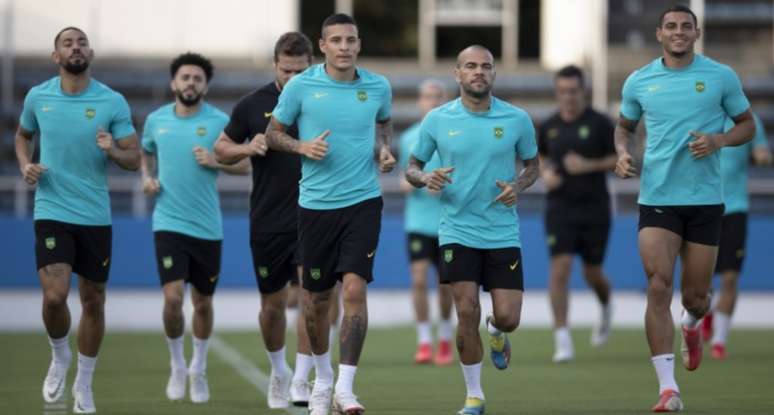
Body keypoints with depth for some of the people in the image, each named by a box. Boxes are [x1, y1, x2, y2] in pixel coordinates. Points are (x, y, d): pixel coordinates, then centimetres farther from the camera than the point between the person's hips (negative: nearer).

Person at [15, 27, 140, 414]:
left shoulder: (112, 102, -5)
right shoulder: (38, 97, 0)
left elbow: (134, 159, -1)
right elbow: (23, 135, 19)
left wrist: (113, 151, -23)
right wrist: (25, 164, -1)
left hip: (96, 215, 1)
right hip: (51, 211, -1)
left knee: (93, 301, 7)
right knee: (54, 295, -17)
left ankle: (84, 383, 25)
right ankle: (60, 356, 14)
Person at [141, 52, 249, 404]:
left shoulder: (219, 122, -4)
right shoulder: (156, 120, 3)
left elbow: (245, 166, 1)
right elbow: (146, 153, 23)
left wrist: (217, 162, -17)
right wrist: (147, 177, 3)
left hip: (207, 226, 0)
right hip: (169, 223, 0)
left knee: (203, 303, 10)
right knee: (172, 297, -14)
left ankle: (198, 370, 31)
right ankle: (177, 365, 9)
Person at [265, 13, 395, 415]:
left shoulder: (378, 87, 2)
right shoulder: (301, 86, -3)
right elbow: (273, 133, 7)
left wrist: (385, 149, 3)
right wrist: (302, 146, -12)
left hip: (362, 202, 0)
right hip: (315, 204, 0)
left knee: (354, 289, -16)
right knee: (317, 298, 9)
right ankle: (322, 379, 32)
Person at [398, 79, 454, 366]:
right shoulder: (409, 138, 7)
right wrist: (405, 184, -4)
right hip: (418, 221, 1)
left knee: (446, 284, 7)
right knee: (418, 279, -12)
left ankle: (445, 340, 24)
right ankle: (424, 342, -9)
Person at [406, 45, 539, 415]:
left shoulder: (517, 119, -1)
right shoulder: (437, 120, -1)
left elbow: (532, 165, 12)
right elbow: (412, 167, 8)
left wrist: (518, 186, -9)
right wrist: (426, 178, -15)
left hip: (503, 233, 1)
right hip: (457, 230, -1)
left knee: (508, 317, -4)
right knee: (467, 312, -9)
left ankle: (496, 334, 36)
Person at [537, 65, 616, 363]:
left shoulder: (599, 123, -5)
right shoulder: (549, 126, 5)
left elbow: (619, 159, -3)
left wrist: (589, 165, -17)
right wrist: (545, 174, 0)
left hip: (594, 209, -1)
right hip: (560, 207, 1)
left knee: (592, 273, 7)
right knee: (560, 268, -12)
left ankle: (606, 310, 43)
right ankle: (562, 340, -11)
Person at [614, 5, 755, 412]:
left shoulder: (721, 77, 0)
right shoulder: (639, 81, 5)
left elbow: (747, 125, 8)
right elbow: (624, 126, 20)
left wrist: (718, 139, -12)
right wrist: (622, 152, -2)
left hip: (705, 199, 0)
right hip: (656, 198, 0)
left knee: (696, 296, 5)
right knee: (658, 288, -14)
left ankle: (691, 325, 45)